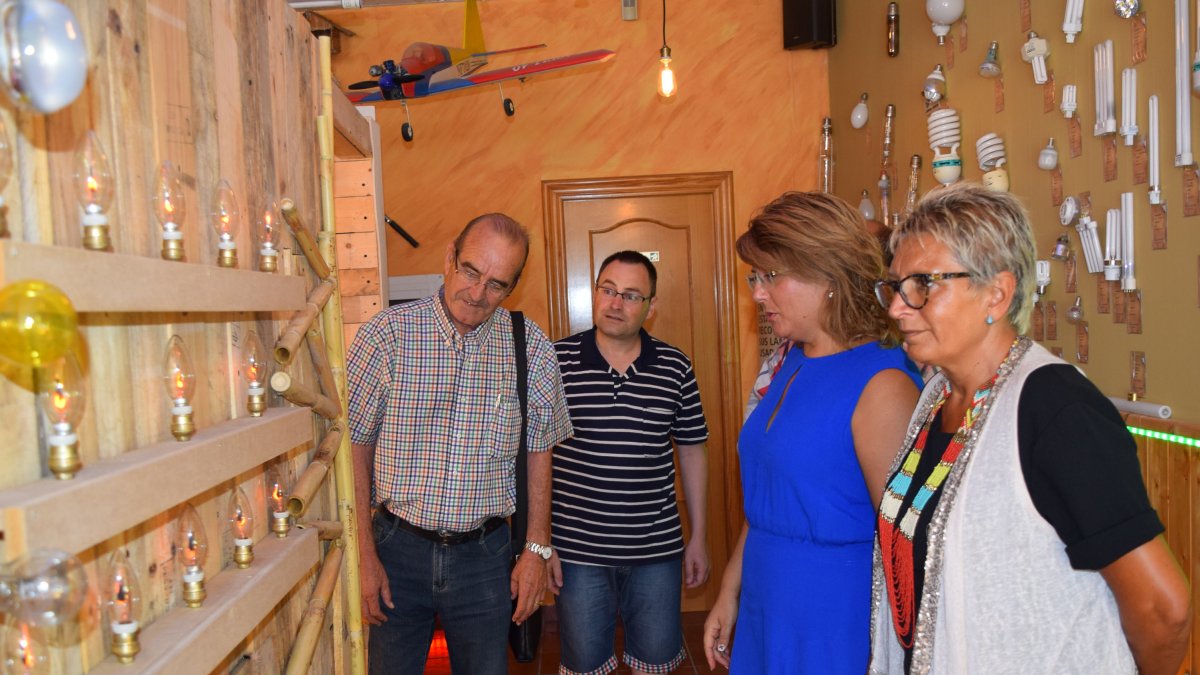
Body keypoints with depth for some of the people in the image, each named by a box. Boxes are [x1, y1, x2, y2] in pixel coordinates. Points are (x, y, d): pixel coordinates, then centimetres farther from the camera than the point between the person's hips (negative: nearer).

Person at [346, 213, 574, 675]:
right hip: (398, 549, -1)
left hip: (484, 554, 1)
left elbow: (538, 453, 4)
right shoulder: (385, 335, -10)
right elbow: (355, 446, -5)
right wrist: (364, 555, -5)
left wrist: (537, 549, 2)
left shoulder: (532, 348, -4)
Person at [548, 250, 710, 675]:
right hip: (577, 549, -1)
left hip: (657, 548, 2)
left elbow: (691, 451, 7)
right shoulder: (555, 361, -7)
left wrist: (699, 537, 8)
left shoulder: (676, 368, -1)